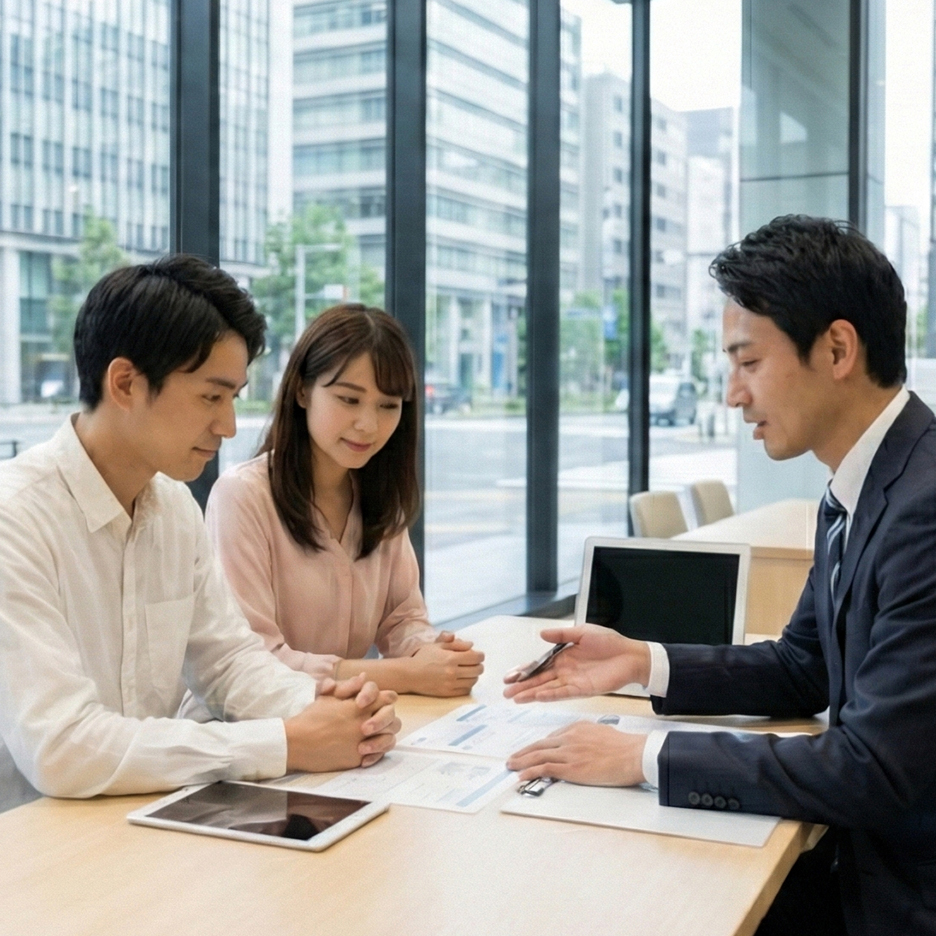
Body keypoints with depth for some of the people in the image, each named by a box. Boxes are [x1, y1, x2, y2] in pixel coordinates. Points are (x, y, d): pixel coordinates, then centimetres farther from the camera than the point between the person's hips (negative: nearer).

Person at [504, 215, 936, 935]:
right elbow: (802, 669, 14)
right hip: (869, 852, 7)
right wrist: (645, 663, 0)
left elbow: (874, 769, -27)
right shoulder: (855, 493, 5)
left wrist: (646, 757, -20)